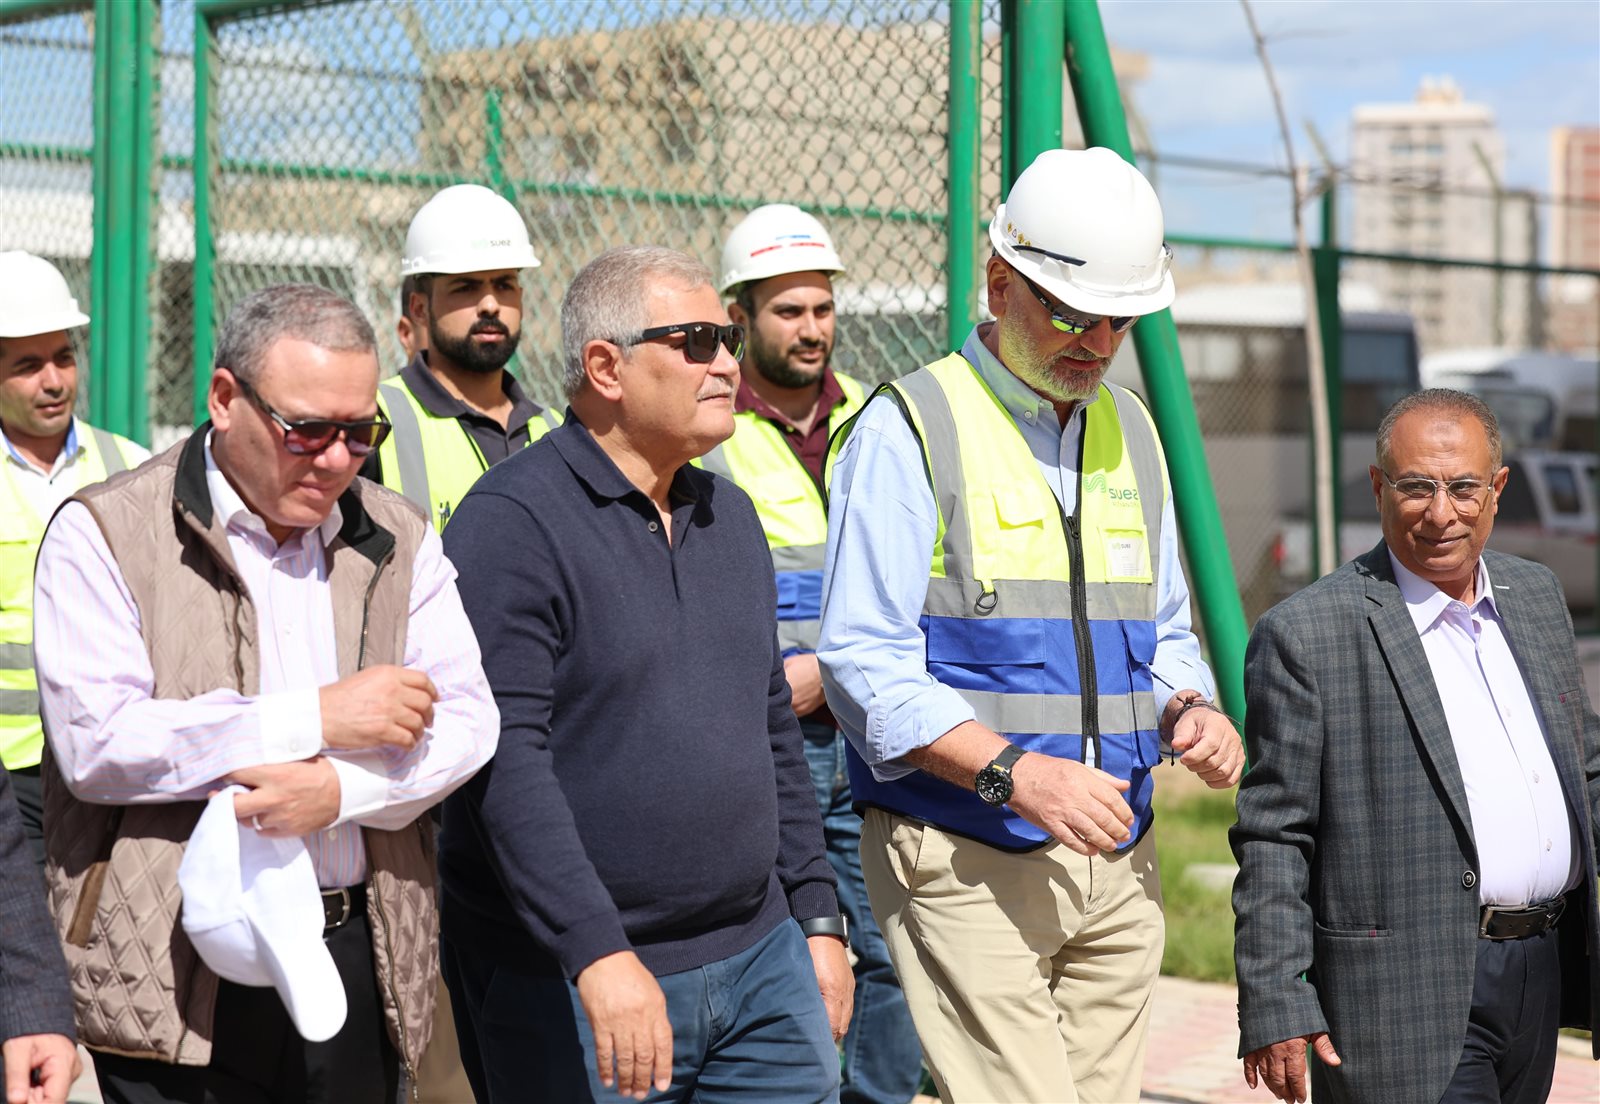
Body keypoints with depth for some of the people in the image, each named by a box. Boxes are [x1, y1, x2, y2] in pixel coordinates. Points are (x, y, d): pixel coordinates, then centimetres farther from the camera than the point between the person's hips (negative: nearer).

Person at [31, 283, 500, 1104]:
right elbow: (93, 742, -15)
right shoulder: (106, 534, -3)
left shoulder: (398, 538, 11)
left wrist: (341, 788, -17)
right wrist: (315, 719, -13)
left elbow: (466, 720, 2)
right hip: (178, 976, -4)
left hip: (359, 960, 4)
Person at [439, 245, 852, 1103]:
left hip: (761, 965, 7)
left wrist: (817, 920, 16)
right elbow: (505, 762, -19)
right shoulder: (512, 524, -11)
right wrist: (599, 954, -25)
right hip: (572, 987, -7)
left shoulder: (729, 516, 15)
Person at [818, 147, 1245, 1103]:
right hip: (964, 865, -6)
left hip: (1117, 866, 6)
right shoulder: (910, 431, -6)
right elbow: (864, 665, -12)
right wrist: (1015, 771, -23)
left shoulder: (1132, 433, 15)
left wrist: (1190, 710, 0)